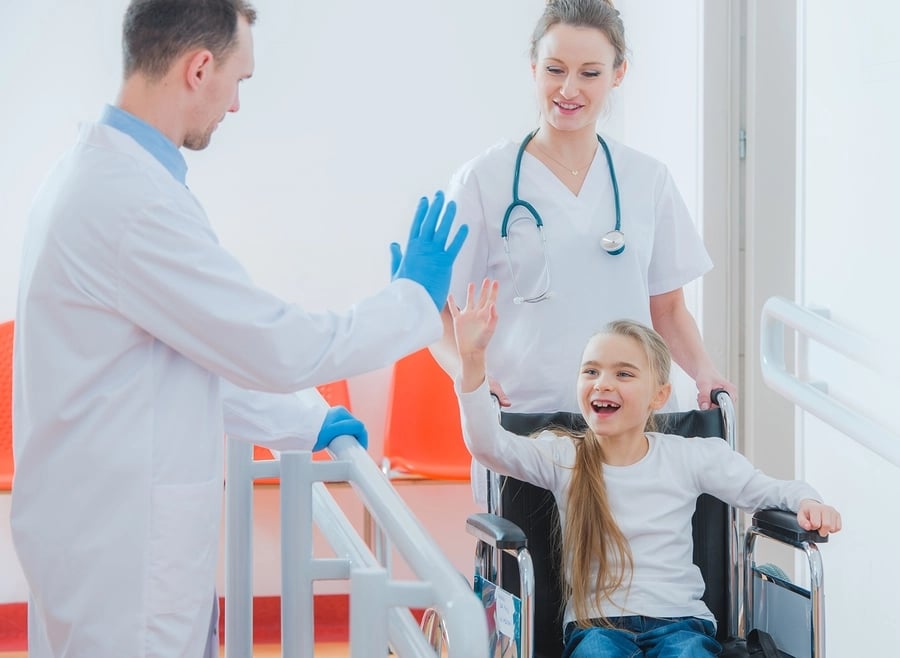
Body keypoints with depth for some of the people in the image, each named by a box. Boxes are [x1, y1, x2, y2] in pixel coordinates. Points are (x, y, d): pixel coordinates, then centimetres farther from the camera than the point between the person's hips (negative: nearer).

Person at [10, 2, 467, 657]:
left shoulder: (97, 172, 10)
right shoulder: (133, 201, -22)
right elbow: (279, 349, -17)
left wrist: (305, 421, 21)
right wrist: (417, 299, -3)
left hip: (109, 522, 9)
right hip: (120, 548, -9)